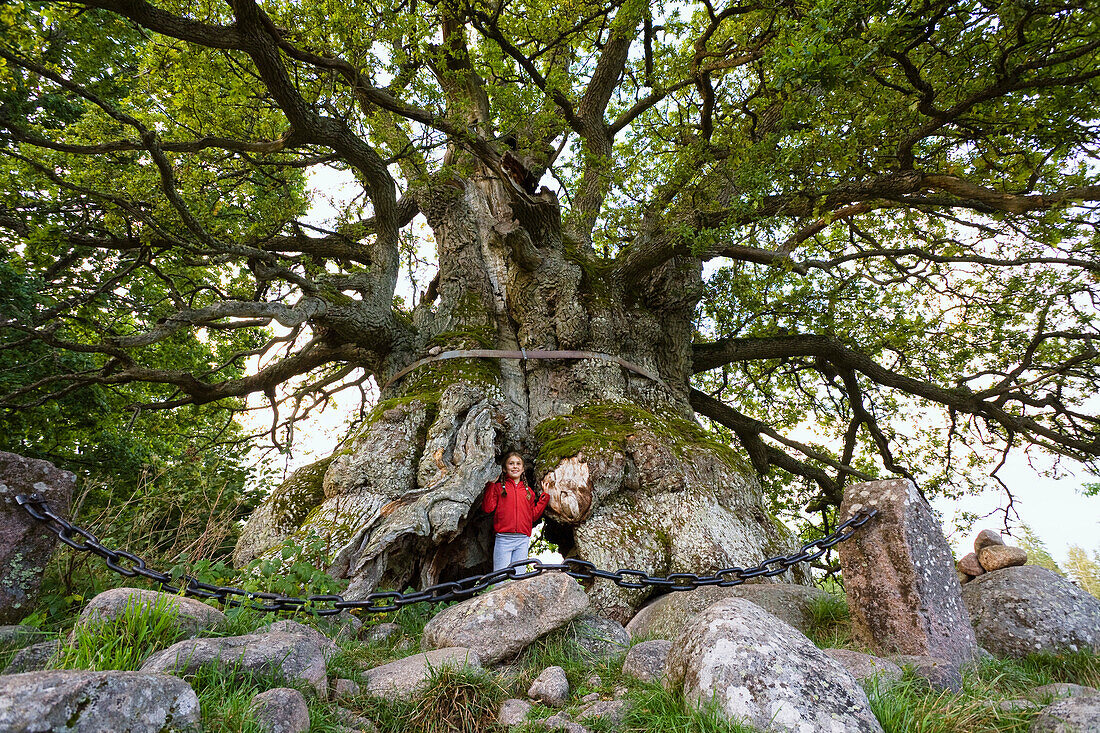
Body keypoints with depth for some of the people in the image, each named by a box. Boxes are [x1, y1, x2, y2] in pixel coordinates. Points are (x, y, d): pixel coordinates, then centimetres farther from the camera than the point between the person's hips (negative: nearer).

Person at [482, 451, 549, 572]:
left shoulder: (528, 491, 19)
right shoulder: (499, 487, 10)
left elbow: (533, 516, 19)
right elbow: (487, 508, -3)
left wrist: (545, 497, 15)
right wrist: (490, 485, -5)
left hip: (523, 540, 3)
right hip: (503, 539, -3)